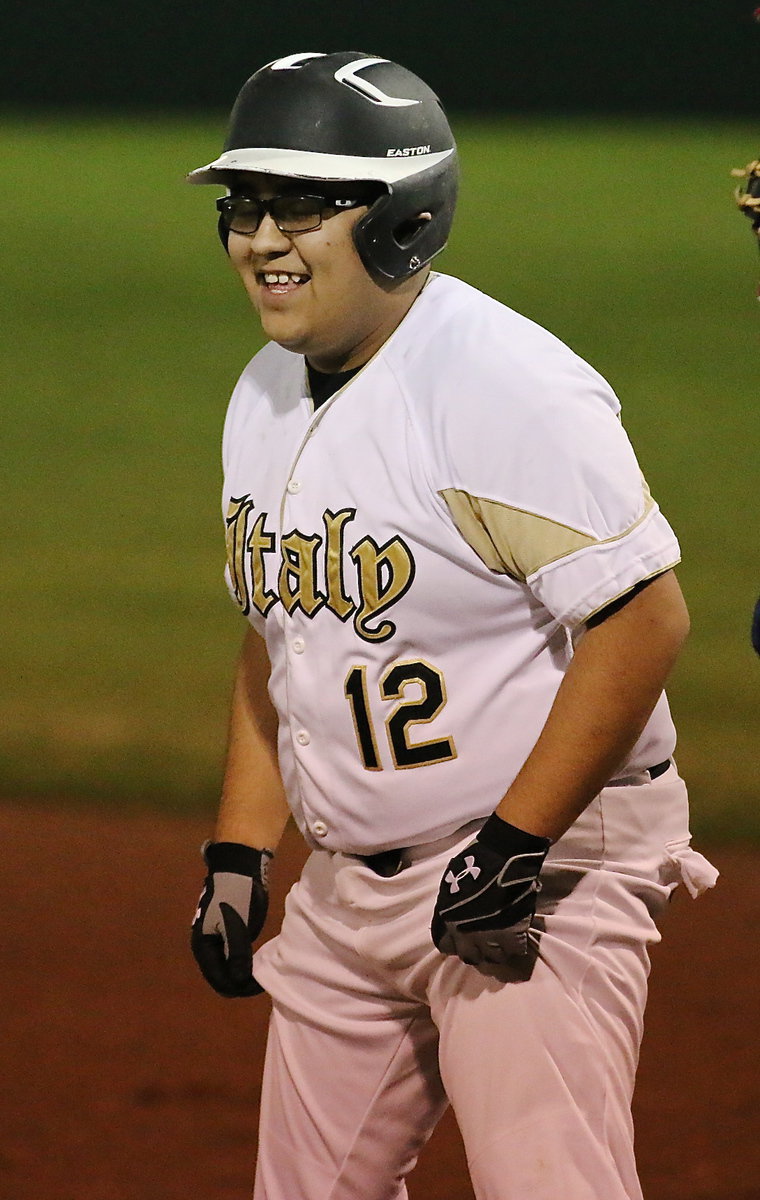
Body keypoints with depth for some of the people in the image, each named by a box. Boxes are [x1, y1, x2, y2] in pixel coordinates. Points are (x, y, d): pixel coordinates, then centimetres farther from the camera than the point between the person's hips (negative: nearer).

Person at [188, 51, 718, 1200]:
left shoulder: (506, 390, -19)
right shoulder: (265, 396, 10)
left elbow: (644, 619, -23)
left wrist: (515, 844, -24)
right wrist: (239, 850, 14)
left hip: (545, 875, -9)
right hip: (349, 879, 9)